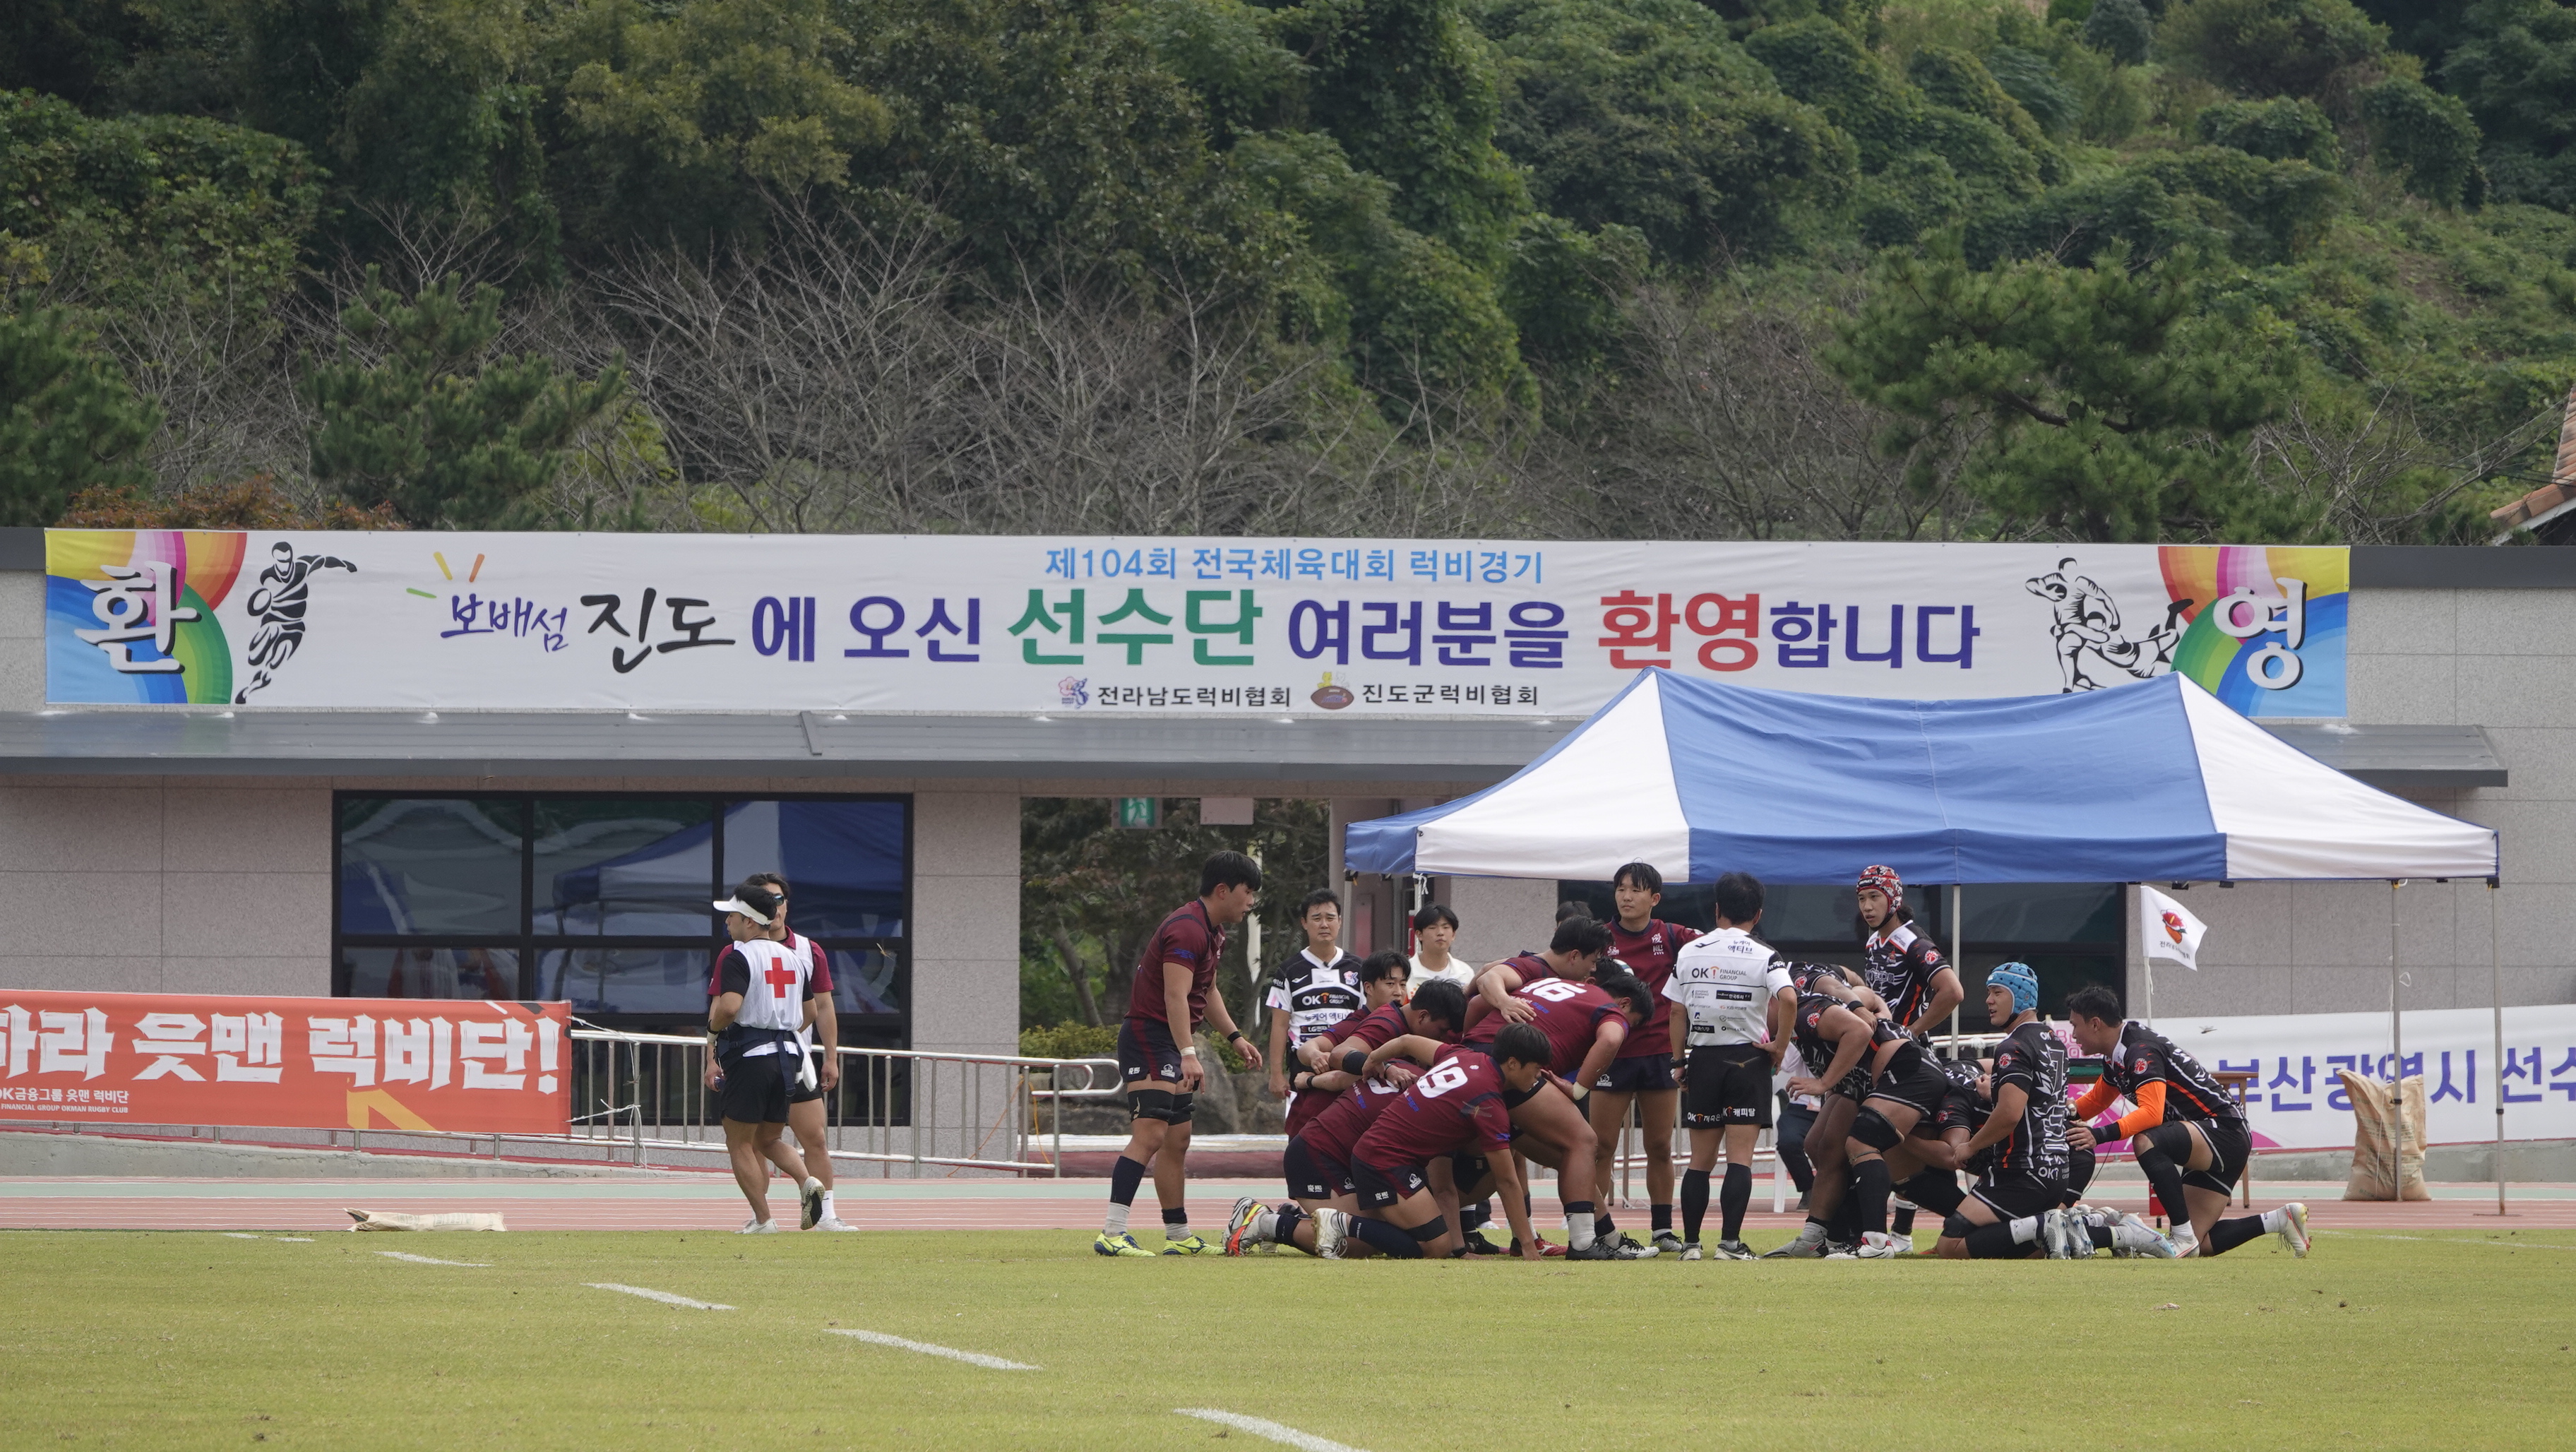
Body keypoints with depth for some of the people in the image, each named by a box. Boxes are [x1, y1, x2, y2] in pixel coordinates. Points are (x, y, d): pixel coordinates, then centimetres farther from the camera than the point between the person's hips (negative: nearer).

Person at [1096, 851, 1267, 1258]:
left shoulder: (1212, 931, 17)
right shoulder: (1187, 929, -18)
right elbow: (1175, 996, -28)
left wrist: (1234, 1036, 25)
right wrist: (1188, 1054, -35)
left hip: (1173, 1043, 11)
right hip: (1149, 1036, -11)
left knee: (1177, 1141, 14)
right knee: (1150, 1133, -21)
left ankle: (1178, 1236, 22)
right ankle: (1112, 1234, -28)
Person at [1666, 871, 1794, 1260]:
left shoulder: (1689, 952, 6)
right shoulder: (1763, 956, -5)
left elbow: (1677, 1012, 5)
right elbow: (1788, 998, -21)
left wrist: (1681, 1062, 13)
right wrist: (1779, 1045, -8)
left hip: (1703, 1059, 3)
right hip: (1747, 1059, -3)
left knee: (1701, 1158, 10)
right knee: (1740, 1156, -4)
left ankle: (1690, 1242, 7)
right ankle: (1730, 1241, -12)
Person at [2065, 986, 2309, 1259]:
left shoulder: (2141, 1050, -19)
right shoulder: (2115, 1057, 12)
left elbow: (2151, 1113, -32)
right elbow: (2096, 1101, 28)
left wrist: (2102, 1134, -39)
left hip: (2226, 1132, -10)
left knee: (2146, 1142, -36)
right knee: (2200, 1245, 4)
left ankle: (2184, 1236, -28)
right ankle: (2282, 1219, 14)